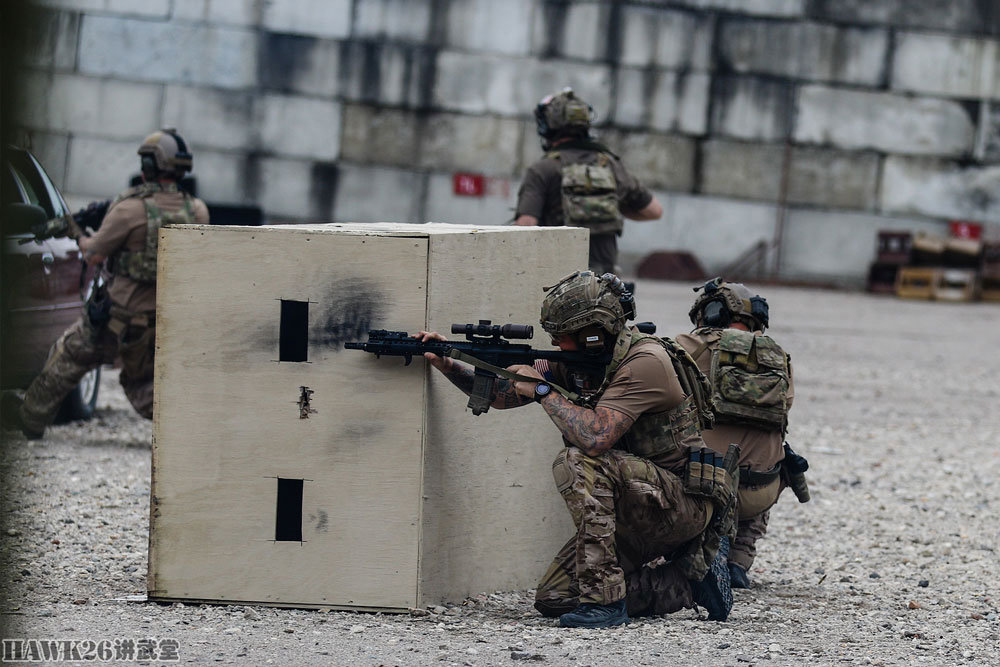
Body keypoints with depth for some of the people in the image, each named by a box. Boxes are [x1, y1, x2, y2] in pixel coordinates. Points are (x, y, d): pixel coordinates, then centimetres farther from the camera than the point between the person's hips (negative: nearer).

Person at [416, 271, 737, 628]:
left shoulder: (645, 361, -22)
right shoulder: (576, 362, 4)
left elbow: (595, 437, -32)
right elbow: (499, 393, 11)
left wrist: (543, 389, -20)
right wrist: (446, 364, -4)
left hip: (684, 502, -9)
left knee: (578, 463, -29)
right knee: (554, 598, 0)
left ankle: (603, 598, -25)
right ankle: (689, 583, 9)